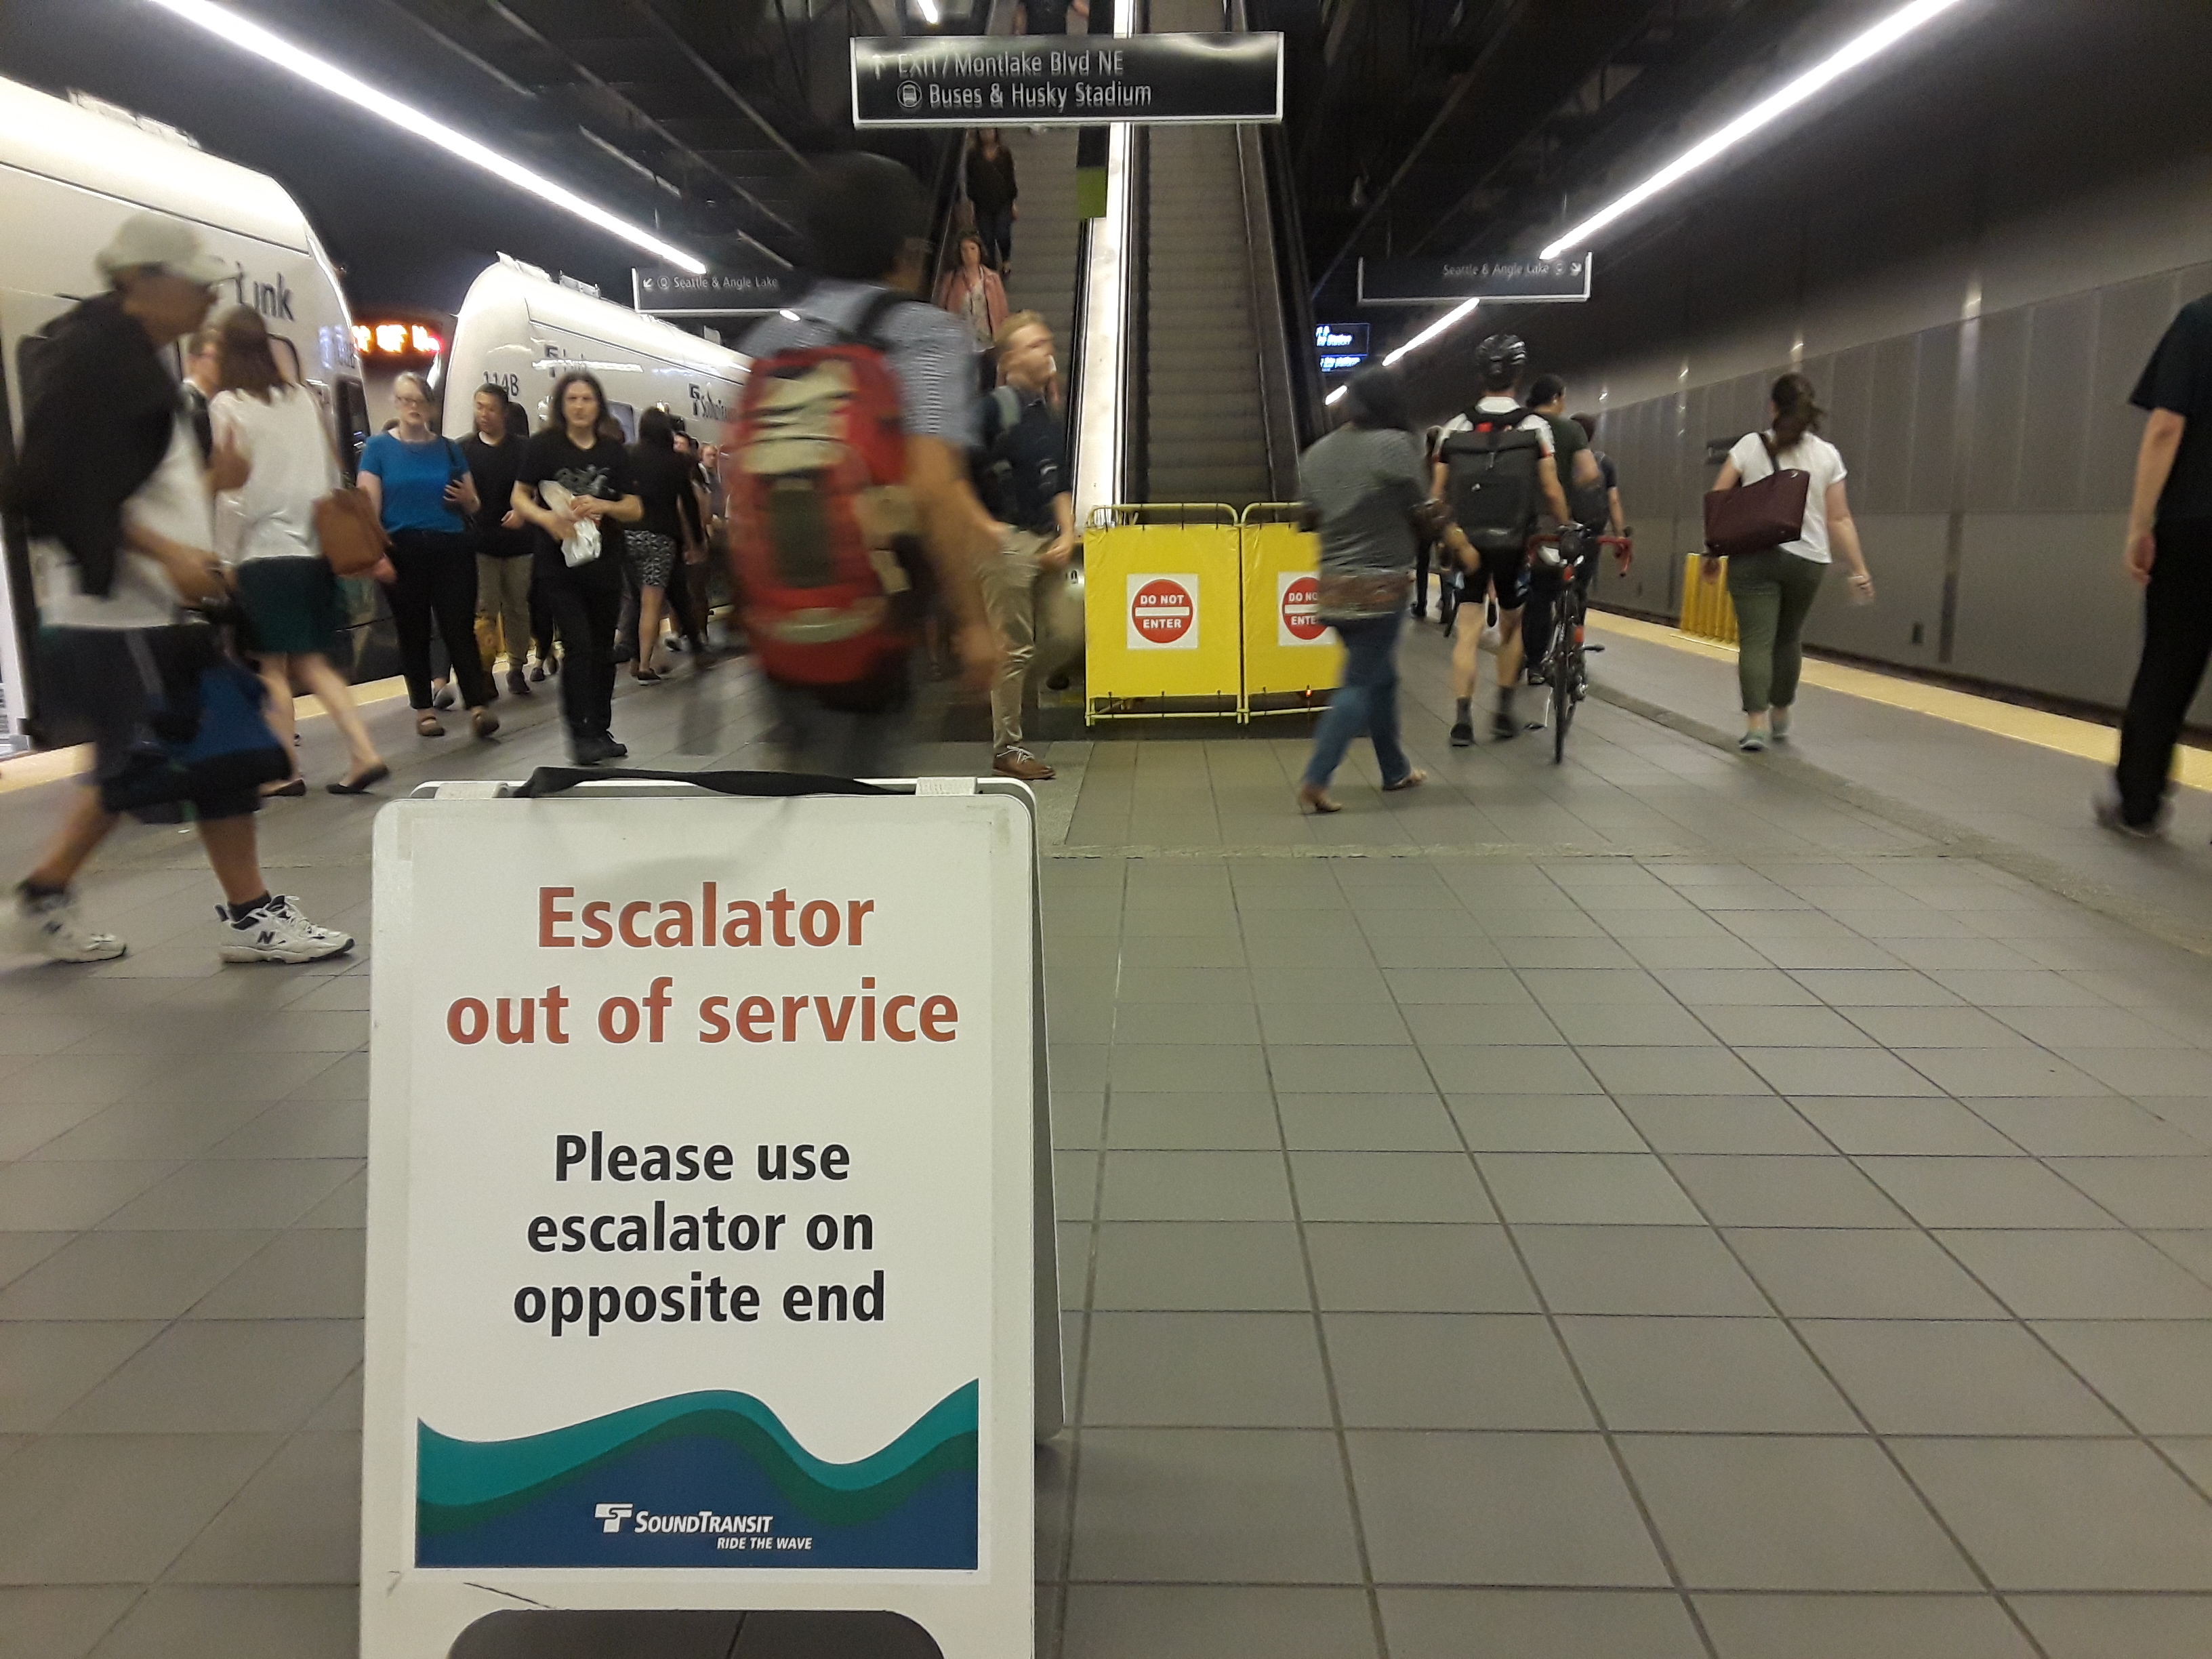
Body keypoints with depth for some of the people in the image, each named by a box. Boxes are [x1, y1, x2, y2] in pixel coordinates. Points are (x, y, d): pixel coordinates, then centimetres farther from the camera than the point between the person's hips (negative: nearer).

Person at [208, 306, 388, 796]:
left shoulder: (227, 405, -5)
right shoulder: (304, 398, 10)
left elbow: (229, 476, -13)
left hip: (266, 549, -5)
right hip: (315, 545, 5)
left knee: (273, 667, 3)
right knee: (313, 663, 10)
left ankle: (287, 770, 4)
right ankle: (364, 753, -2)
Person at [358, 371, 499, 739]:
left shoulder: (448, 448, 12)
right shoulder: (378, 447, 4)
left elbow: (473, 506, 16)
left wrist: (467, 498, -7)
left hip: (451, 548, 1)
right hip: (403, 550, -1)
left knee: (459, 627, -7)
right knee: (413, 631, 6)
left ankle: (478, 706, -11)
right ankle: (424, 709, 15)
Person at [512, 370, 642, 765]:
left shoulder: (615, 451, 7)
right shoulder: (543, 446, -1)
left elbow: (635, 510, 7)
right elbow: (520, 497, 2)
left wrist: (602, 506, -12)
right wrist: (547, 518, -18)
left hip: (605, 564, 4)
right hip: (559, 564, -4)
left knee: (603, 649, 10)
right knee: (579, 647, -11)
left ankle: (601, 730, 21)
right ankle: (581, 735, -7)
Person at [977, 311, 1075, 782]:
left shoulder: (1048, 415, 17)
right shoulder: (996, 407, -7)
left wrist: (1067, 535, 7)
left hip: (1046, 540, 8)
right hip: (1008, 541, -8)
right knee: (1015, 646, -4)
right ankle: (1006, 748, 8)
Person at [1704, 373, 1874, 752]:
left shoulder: (1750, 445, 1)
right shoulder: (1828, 454, 5)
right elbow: (1839, 520, 0)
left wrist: (1712, 552, 6)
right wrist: (1859, 570, 4)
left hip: (1754, 556, -2)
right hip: (1808, 560, 2)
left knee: (1756, 640, -4)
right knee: (1789, 638, 19)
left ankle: (1756, 723, -15)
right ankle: (1780, 716, 33)